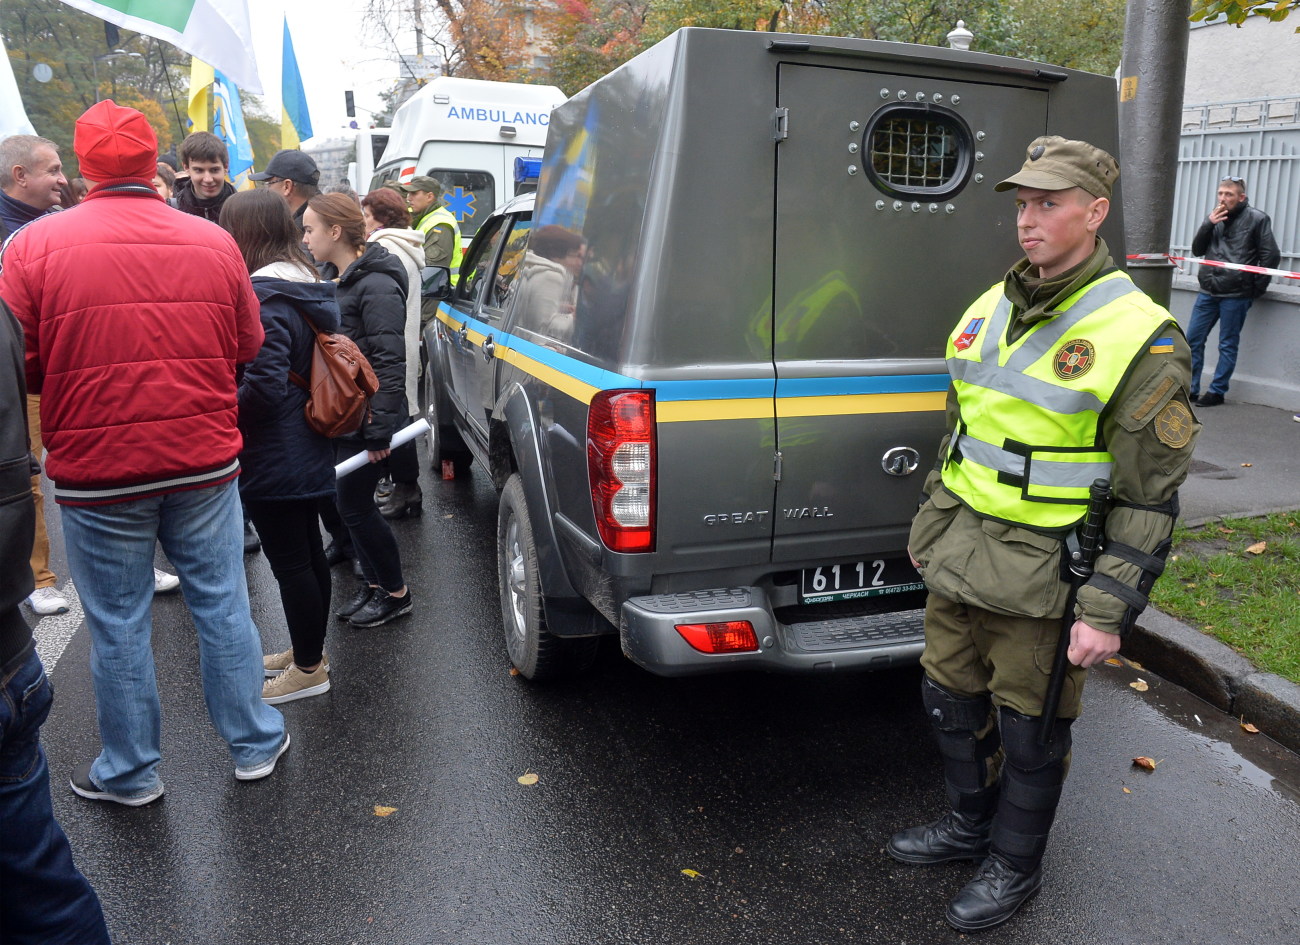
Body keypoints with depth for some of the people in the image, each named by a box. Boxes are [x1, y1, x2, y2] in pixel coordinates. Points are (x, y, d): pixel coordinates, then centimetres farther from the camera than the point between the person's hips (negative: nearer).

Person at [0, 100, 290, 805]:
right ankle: (254, 744, 28)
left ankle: (130, 772, 29)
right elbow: (248, 346, 5)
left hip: (97, 470, -2)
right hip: (205, 460, 2)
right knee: (222, 603, 14)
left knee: (118, 624, 12)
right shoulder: (214, 242, -3)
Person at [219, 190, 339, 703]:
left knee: (290, 561, 2)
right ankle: (309, 648, 36)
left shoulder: (263, 300, -21)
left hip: (273, 457, -10)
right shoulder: (306, 287, 9)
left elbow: (264, 386, -27)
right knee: (308, 551, 19)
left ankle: (308, 669, 16)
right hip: (306, 447, 10)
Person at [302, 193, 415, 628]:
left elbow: (390, 363, -21)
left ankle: (396, 592, 16)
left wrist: (379, 430, -22)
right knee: (348, 502, 14)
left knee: (354, 506, -1)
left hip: (364, 419, -9)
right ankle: (373, 583, 31)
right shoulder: (331, 278, 11)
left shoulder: (376, 285, -17)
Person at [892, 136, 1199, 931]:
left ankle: (1015, 866, 35)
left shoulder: (1140, 338, -15)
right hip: (955, 558, 7)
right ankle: (971, 825, 45)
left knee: (1029, 730, 11)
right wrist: (933, 529, 18)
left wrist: (1109, 613, -17)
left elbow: (1150, 497, -14)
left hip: (1040, 576, -7)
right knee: (952, 700, 20)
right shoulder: (989, 308, 7)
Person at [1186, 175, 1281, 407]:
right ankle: (1189, 388, 14)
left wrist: (1256, 288, 0)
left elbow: (1271, 256, -2)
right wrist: (1208, 225, -5)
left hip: (1236, 294, -5)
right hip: (1208, 291, 5)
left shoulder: (1256, 219, -3)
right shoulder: (1214, 217, 11)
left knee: (1228, 345, 3)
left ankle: (1217, 392, 10)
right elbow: (1197, 251, 9)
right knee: (1192, 340, 4)